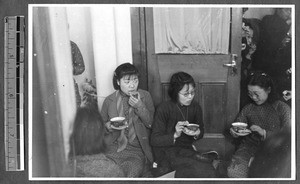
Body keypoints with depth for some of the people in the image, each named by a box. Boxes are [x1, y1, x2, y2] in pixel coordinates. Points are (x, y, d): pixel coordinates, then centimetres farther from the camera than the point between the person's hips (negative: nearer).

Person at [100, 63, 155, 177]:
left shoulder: (145, 96, 4)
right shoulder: (109, 101, 5)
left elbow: (150, 123, -1)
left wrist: (140, 106, -15)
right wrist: (108, 126, -6)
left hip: (137, 148, -1)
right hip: (115, 146, 1)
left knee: (134, 171, -27)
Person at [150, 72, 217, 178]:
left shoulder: (195, 107, 3)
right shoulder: (164, 108, -11)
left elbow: (201, 130, 18)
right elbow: (154, 140, -11)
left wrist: (197, 134, -7)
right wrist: (175, 135, -27)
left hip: (186, 149, 6)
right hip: (167, 152, -6)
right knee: (207, 171, -25)